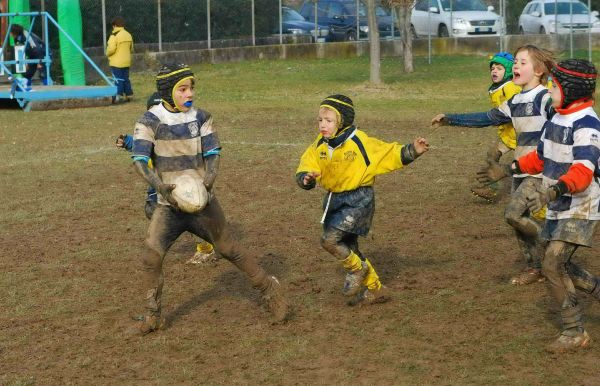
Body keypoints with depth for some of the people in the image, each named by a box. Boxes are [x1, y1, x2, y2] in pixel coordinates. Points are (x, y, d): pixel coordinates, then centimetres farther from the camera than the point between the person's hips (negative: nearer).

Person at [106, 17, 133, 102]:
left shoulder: (114, 35, -15)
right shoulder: (128, 35, 9)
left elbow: (111, 49, -20)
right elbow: (131, 49, 16)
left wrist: (107, 54, 0)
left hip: (116, 62, -7)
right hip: (126, 62, 7)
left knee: (118, 79, -4)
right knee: (126, 78, 14)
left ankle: (119, 96, -7)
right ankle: (129, 94, 16)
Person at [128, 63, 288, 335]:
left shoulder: (200, 118, 1)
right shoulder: (149, 121, -7)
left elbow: (212, 153, -2)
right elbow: (139, 160, -14)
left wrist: (208, 179, -23)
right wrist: (161, 186, -30)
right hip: (169, 204, -1)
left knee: (230, 250, 7)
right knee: (151, 257, -11)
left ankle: (269, 289, 25)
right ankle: (152, 316, 6)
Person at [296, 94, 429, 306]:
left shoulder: (360, 142, -13)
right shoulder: (319, 146, 0)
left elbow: (390, 154, -9)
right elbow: (305, 169, -4)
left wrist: (412, 150, -24)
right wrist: (306, 179, -27)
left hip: (358, 200, -7)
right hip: (334, 200, 7)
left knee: (330, 240, -20)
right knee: (347, 248, 15)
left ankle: (357, 268, 7)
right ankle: (375, 289, 32)